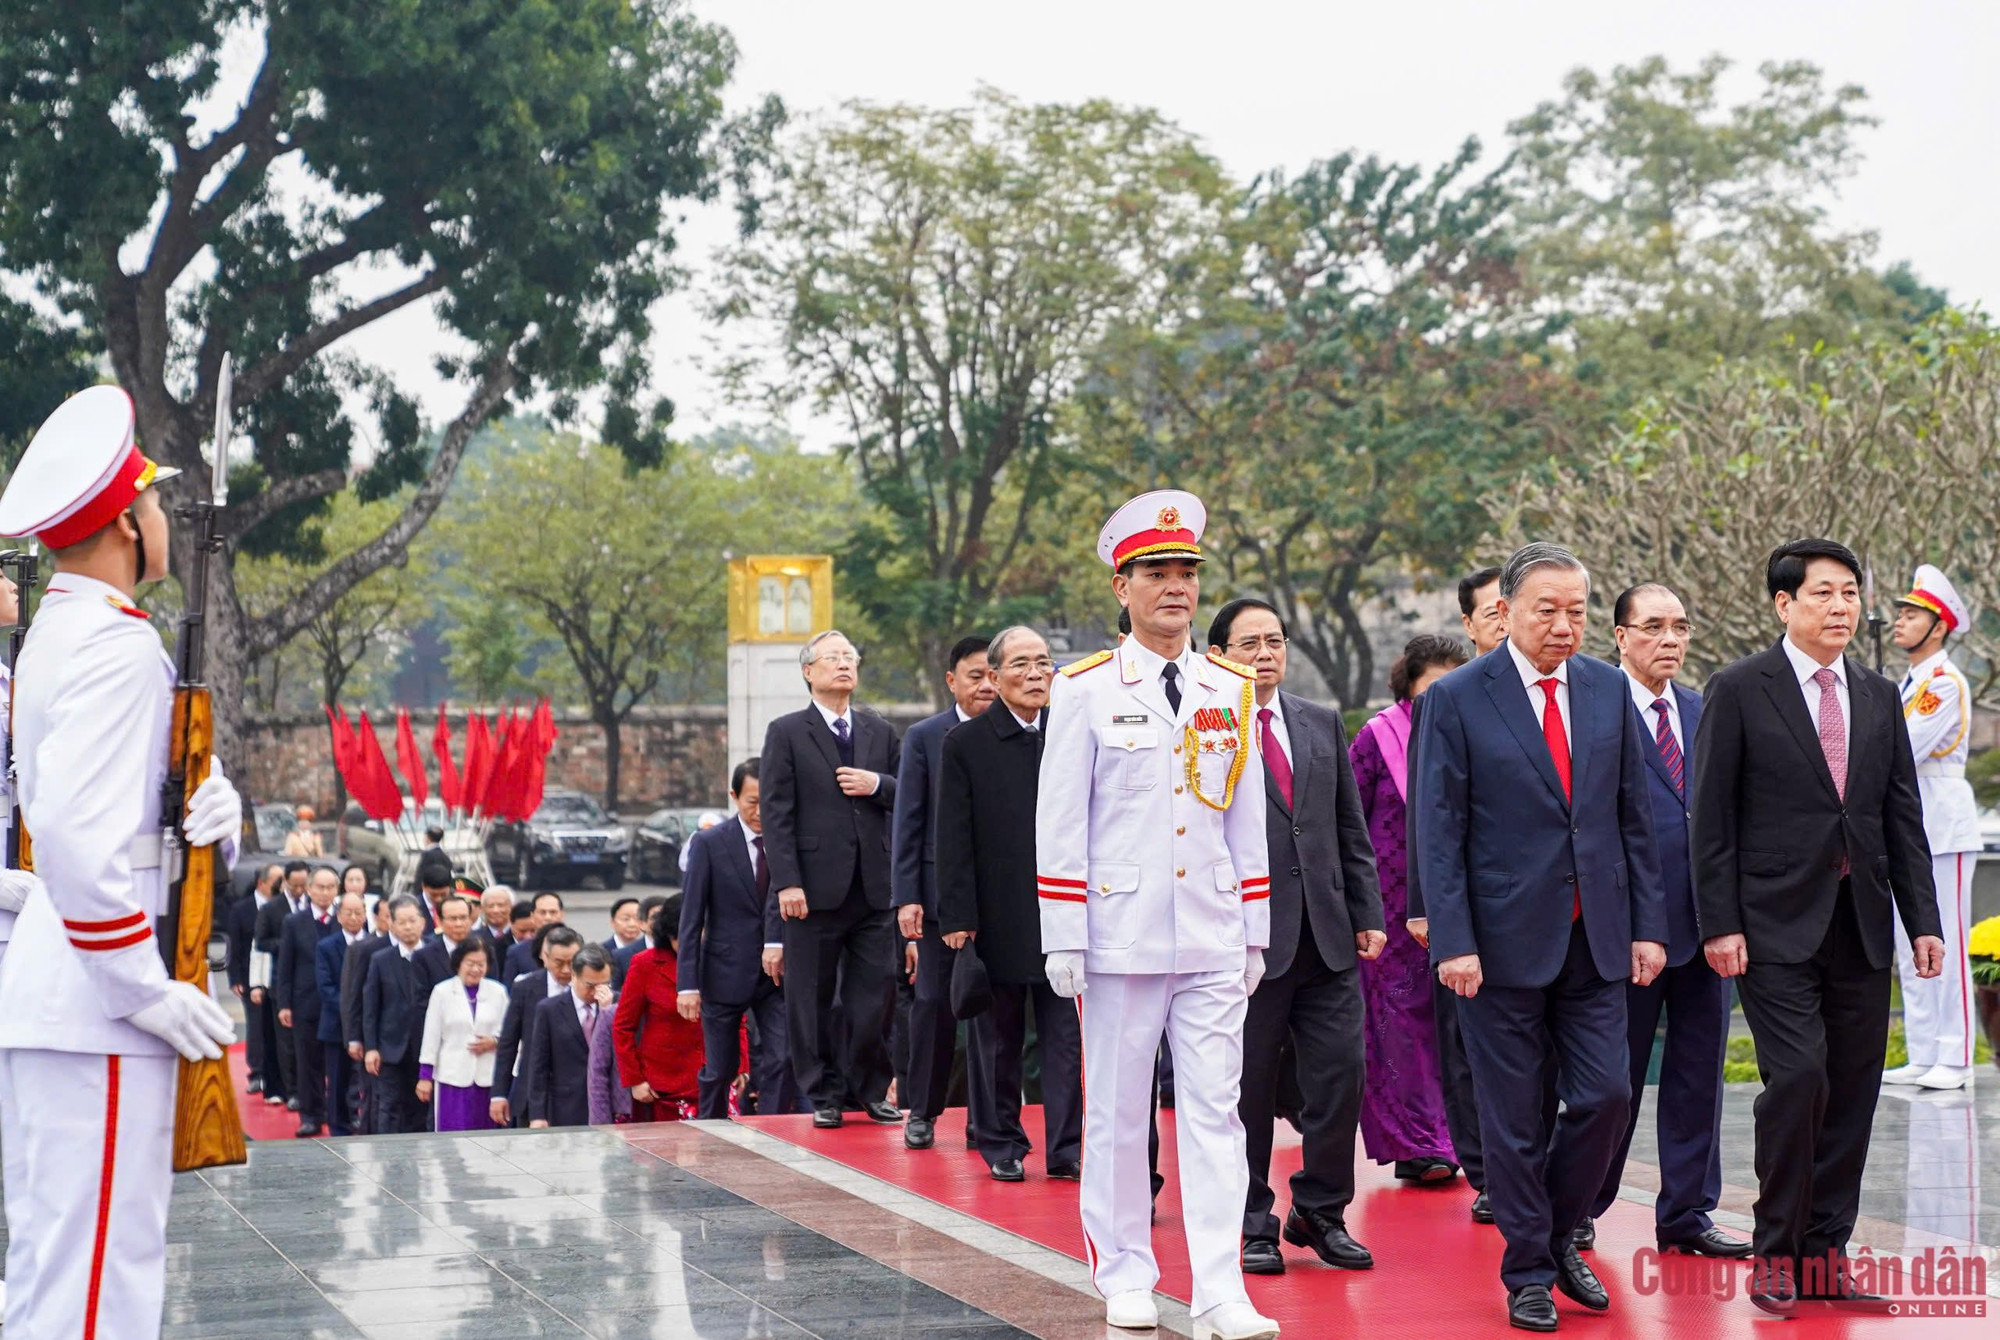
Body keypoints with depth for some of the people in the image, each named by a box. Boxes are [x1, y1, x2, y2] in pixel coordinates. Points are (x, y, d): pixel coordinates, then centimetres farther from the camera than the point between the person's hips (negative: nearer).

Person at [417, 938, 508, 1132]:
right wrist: (425, 1076, 2)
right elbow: (431, 1037, 4)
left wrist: (494, 1041, -9)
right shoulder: (442, 992, 2)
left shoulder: (498, 992, 6)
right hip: (453, 1077, -2)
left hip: (488, 1078, 2)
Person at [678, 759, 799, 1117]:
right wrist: (687, 984, -11)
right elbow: (690, 919, -5)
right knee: (719, 1070, 9)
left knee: (782, 1061, -10)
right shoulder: (709, 844, -4)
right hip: (725, 973, -1)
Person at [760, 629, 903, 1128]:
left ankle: (870, 1089, 16)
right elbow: (777, 814, -4)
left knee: (876, 994, 2)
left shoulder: (880, 732, 15)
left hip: (872, 885, 3)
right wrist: (787, 882, -13)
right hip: (814, 886, -3)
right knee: (811, 999, 3)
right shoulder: (787, 733, 2)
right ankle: (824, 1095, 14)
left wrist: (879, 784, -5)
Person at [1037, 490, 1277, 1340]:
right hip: (1120, 934, -2)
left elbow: (1248, 821, 13)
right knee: (1117, 1112, 6)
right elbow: (1058, 823, -1)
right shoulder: (1086, 690, 0)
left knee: (1214, 1111, -2)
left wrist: (1254, 934, 10)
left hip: (1214, 941, 2)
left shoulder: (1232, 690, 9)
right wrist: (1062, 940, -6)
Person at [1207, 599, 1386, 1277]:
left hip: (1327, 937, 4)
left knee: (1341, 1075, 2)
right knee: (1247, 1088, 3)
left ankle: (1320, 1213, 19)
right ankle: (1253, 1225, 17)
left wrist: (1368, 914, 10)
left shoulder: (1323, 724, 13)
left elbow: (1352, 830, 16)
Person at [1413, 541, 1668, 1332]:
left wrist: (1648, 925, 5)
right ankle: (1527, 1273, 17)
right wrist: (1453, 943, -13)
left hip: (1594, 938, 4)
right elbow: (1438, 833, -7)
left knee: (1605, 1096, 0)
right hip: (1503, 939, -3)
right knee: (1514, 1119, 4)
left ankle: (1560, 1235, 24)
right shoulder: (1457, 700, -5)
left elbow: (1634, 816, 10)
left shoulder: (1608, 690, 7)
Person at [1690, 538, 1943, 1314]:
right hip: (1776, 926, -5)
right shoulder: (1738, 691, -2)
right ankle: (1775, 1256, 0)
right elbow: (1712, 820, -5)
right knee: (1798, 1077, -14)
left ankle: (1824, 1255, 15)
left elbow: (1904, 820, 14)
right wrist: (1719, 924, -10)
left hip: (1861, 927, 5)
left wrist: (1923, 921, 6)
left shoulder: (1880, 699, 13)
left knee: (1852, 1092, 5)